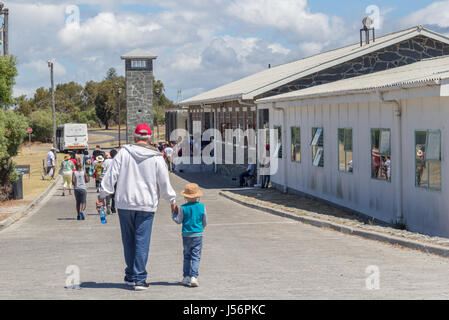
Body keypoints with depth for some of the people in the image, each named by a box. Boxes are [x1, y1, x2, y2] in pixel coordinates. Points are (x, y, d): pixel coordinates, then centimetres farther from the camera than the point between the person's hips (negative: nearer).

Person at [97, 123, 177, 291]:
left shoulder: (124, 153, -2)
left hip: (125, 203, 1)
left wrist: (102, 195, 6)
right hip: (147, 204, -1)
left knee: (128, 240, 13)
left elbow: (111, 175, -2)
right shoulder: (156, 158, -3)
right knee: (142, 241, 1)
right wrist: (172, 201, 17)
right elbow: (164, 183, 3)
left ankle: (130, 275, 22)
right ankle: (139, 279, -2)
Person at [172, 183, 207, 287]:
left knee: (187, 256, 14)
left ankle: (186, 277, 14)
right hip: (198, 235, -1)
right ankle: (194, 276, -11)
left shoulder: (183, 208, -7)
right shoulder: (202, 207, -3)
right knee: (196, 256, 1)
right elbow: (205, 222, 6)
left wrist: (173, 214, 17)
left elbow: (178, 221, 0)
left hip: (186, 235, 1)